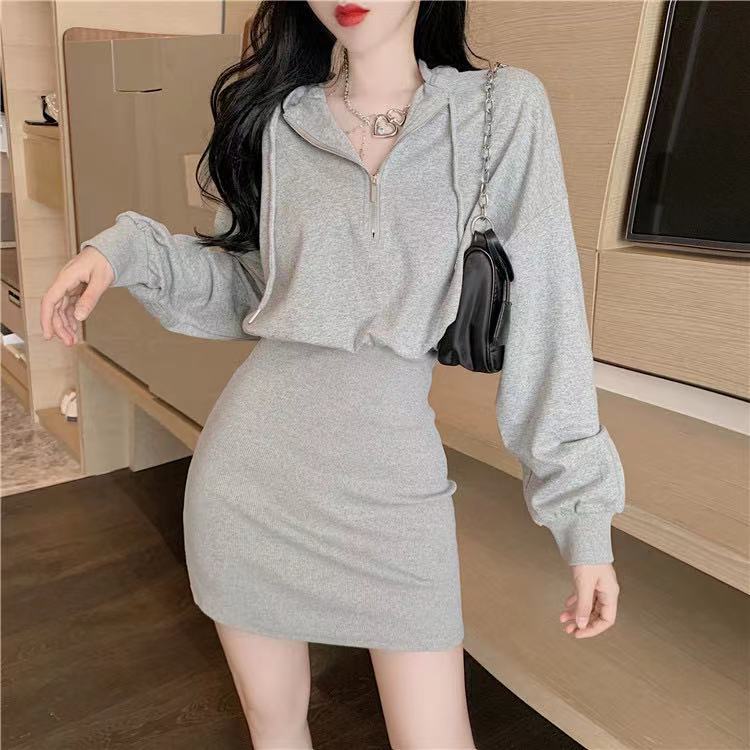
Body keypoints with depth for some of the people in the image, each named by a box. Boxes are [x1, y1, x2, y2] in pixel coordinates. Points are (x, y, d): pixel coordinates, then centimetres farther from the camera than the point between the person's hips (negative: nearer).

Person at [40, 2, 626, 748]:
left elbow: (543, 325, -6)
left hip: (393, 480, -1)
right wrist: (127, 250, -5)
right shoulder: (279, 121, 3)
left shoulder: (503, 109, -4)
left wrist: (583, 509, -7)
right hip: (249, 467, 3)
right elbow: (248, 291, 11)